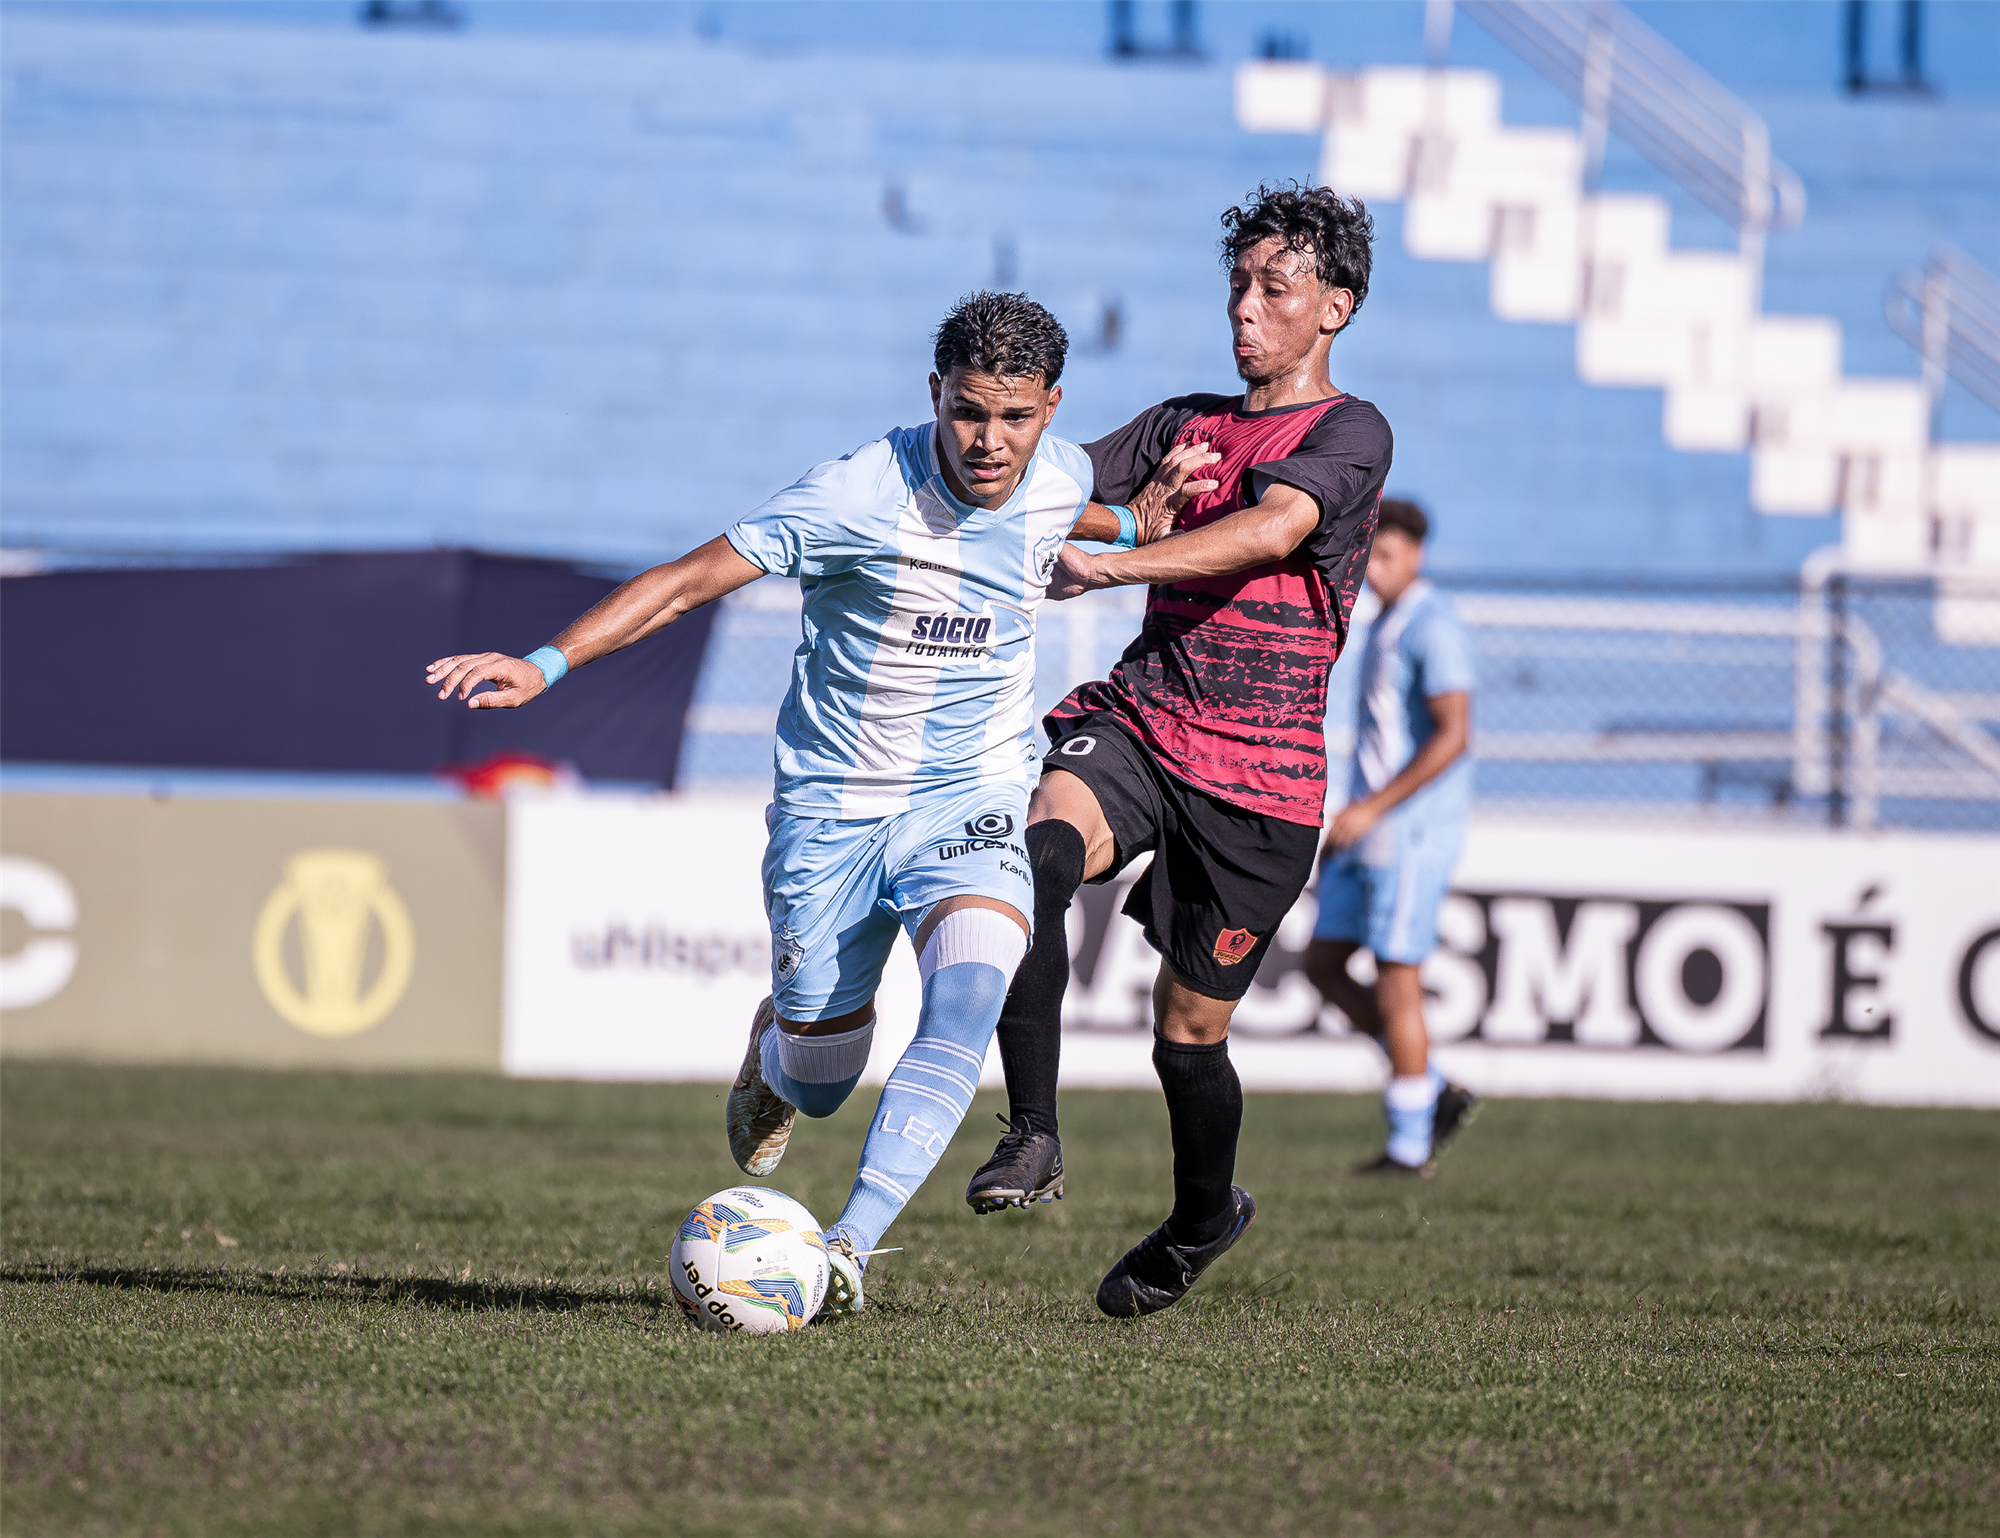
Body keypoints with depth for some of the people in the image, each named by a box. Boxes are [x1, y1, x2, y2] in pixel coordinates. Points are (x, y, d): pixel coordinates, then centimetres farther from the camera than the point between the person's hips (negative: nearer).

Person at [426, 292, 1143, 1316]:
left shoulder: (1061, 478, -6)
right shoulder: (864, 493, -22)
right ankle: (773, 1045, 47)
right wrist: (547, 664, -31)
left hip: (972, 805, 2)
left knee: (966, 999, -28)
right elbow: (690, 579, -23)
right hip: (832, 805, -2)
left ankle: (850, 1249, -27)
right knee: (818, 1081, 8)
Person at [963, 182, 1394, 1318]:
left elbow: (1273, 528, -22)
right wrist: (1141, 510, -6)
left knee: (1188, 1031, 3)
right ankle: (1034, 1138, -27)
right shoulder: (1185, 423, 18)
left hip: (1260, 775, -4)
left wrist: (1110, 563, -33)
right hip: (1138, 722, 4)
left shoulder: (1351, 434, -3)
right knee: (1039, 855, -31)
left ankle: (1204, 1216, 34)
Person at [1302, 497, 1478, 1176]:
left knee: (1395, 985, -5)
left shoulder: (1433, 629, -14)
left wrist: (1372, 808, -24)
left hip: (1412, 834, -10)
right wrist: (1345, 828, 21)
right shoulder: (1384, 627, 16)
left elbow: (1452, 736, -23)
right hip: (1368, 835, 10)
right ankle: (1436, 1092, 13)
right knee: (1322, 966, 8)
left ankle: (1408, 1145, 3)